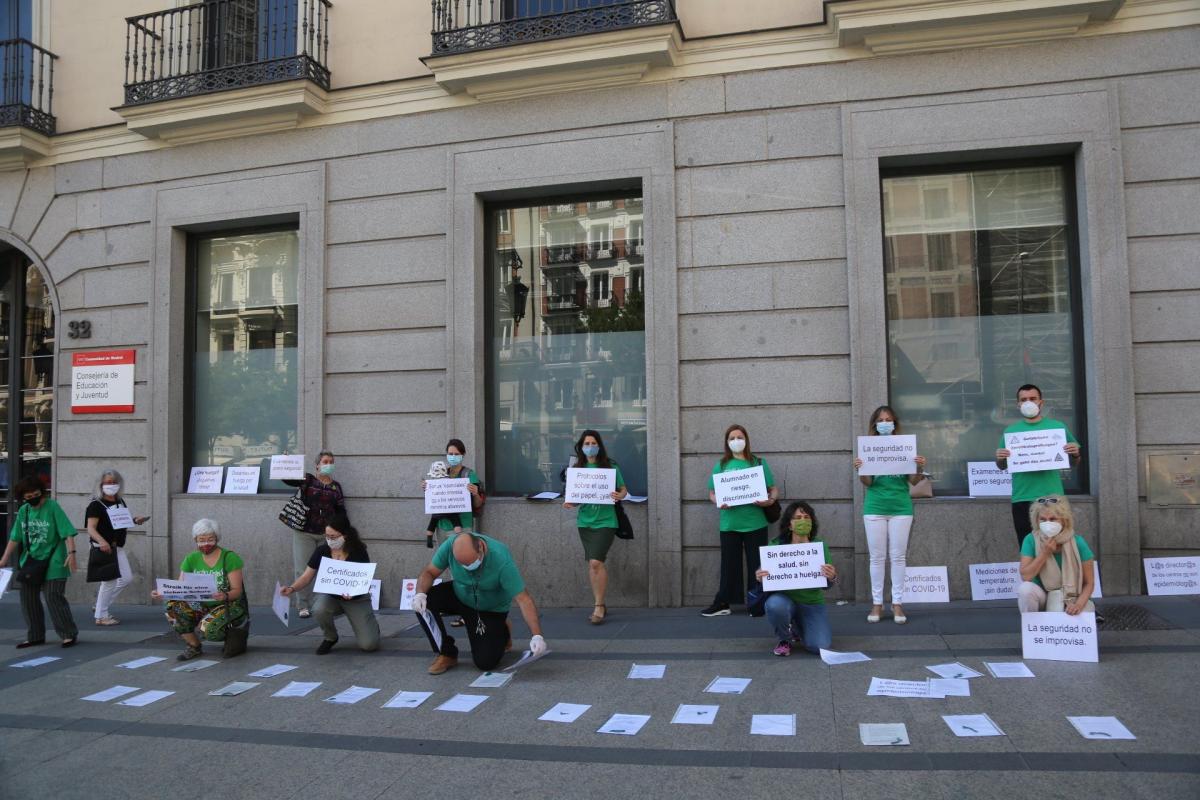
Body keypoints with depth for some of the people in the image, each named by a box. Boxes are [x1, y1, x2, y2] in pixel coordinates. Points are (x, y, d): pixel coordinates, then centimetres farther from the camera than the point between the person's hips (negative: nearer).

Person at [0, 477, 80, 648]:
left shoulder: (52, 507, -10)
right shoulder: (23, 511, 6)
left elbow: (68, 532, -16)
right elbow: (15, 538, 13)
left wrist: (71, 553, -26)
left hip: (52, 563, -6)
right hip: (30, 561, 6)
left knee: (54, 597, -9)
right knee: (28, 598, 9)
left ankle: (69, 634, 0)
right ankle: (35, 636, 22)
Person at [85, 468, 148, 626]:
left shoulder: (120, 502, 11)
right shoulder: (96, 505, -11)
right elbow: (91, 528, -20)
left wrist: (134, 520, 5)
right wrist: (102, 541, -38)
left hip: (118, 548, 8)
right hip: (103, 548, -8)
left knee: (127, 578, 9)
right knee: (109, 582, -3)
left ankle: (102, 603, 26)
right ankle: (101, 616, 9)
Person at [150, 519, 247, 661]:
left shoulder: (229, 558, -8)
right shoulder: (191, 560, 5)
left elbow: (237, 591, -13)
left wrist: (225, 596, -36)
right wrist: (162, 593, -25)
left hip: (230, 605, -4)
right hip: (203, 606, 4)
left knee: (208, 628, -34)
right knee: (173, 606, -23)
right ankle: (194, 646, -4)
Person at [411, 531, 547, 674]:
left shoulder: (502, 560, -36)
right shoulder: (450, 545, -28)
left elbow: (523, 599, -34)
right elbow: (429, 572, -14)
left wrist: (537, 636, -42)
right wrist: (420, 594, -34)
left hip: (491, 609, -3)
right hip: (458, 596, 3)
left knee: (485, 662, -12)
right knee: (423, 603, -23)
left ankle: (502, 633, 21)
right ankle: (447, 654, -4)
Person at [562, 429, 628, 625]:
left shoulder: (610, 467, -4)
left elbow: (623, 489, 4)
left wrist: (619, 496, -18)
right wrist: (569, 503, -10)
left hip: (605, 521, -4)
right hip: (585, 521, 4)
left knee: (596, 562, -15)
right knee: (593, 564, 11)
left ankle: (599, 606, -3)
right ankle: (599, 605, 24)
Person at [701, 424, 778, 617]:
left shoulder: (759, 463, 6)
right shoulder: (721, 465, 9)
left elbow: (773, 489, 6)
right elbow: (712, 493, 8)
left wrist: (770, 500, -16)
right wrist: (718, 502, -14)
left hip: (755, 523, -1)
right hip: (730, 524, 1)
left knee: (756, 564, 4)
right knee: (729, 564, 6)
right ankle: (722, 603, 11)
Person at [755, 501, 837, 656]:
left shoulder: (820, 546, -6)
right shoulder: (776, 546, -10)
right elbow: (767, 577, -2)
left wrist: (832, 578, -28)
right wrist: (760, 578, -27)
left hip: (812, 604, 2)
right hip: (785, 598, -1)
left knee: (819, 647, -17)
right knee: (775, 605, -36)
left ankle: (798, 629, 21)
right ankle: (784, 639, -2)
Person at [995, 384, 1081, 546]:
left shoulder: (1058, 427, 7)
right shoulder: (1010, 431, 7)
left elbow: (1073, 463, 12)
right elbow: (1002, 466, 11)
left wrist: (1076, 454, -11)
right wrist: (999, 459, -11)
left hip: (1052, 497, 0)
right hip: (1022, 499, 0)